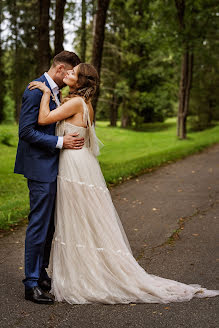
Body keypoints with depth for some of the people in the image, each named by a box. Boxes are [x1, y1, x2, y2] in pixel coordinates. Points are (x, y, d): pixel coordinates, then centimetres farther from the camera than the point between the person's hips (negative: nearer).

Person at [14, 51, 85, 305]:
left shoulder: (53, 91, 15)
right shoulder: (36, 91, -15)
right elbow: (26, 131, -20)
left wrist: (71, 138, 10)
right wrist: (60, 142, -21)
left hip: (52, 167, 10)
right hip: (40, 168, -10)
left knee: (49, 224, 15)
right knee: (39, 224, -4)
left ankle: (41, 273, 28)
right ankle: (32, 283, 6)